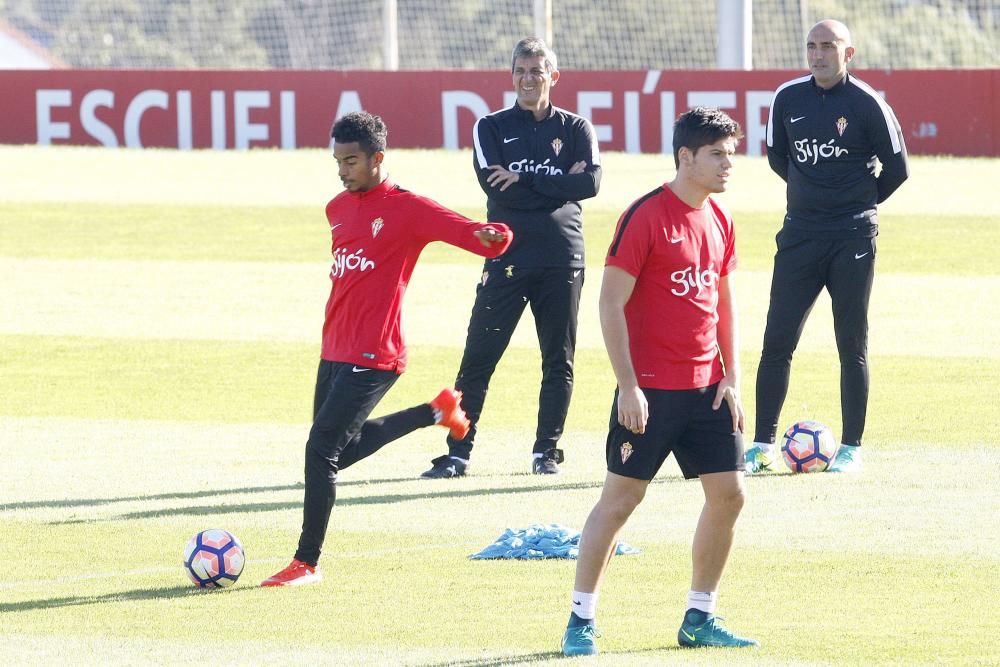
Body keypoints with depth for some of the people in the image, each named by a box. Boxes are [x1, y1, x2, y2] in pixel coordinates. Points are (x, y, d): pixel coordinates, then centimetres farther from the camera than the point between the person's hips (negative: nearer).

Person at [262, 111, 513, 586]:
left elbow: (473, 234, -17)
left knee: (322, 450, -12)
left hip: (372, 356, -9)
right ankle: (436, 412, 34)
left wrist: (492, 237, -39)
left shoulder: (407, 209, -10)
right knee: (342, 448, 18)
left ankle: (307, 562, -3)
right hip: (335, 349, 9)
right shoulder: (337, 208, 13)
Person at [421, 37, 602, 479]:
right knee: (478, 359, -5)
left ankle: (546, 450, 14)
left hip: (561, 260, 1)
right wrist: (558, 183, -8)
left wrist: (525, 180, -11)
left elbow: (590, 182, -8)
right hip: (507, 257, -1)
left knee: (559, 361, 4)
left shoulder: (575, 129, 9)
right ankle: (457, 453, -3)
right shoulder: (492, 128, 8)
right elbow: (495, 186, -9)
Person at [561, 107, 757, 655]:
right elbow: (611, 303, -13)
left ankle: (699, 619, 15)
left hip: (706, 388, 7)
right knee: (620, 497, -3)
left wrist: (731, 378, 9)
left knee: (727, 494, 4)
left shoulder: (718, 221, 9)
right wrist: (628, 386, -17)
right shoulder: (646, 217, -12)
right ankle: (580, 620, 5)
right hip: (649, 390, -7)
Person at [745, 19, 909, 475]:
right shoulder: (788, 98, 4)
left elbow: (896, 168, 1)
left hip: (852, 237, -3)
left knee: (852, 344, 1)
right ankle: (763, 445, 6)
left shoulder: (866, 103, -7)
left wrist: (861, 202, 9)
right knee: (777, 339, 0)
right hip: (799, 233, 3)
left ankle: (851, 449, 7)